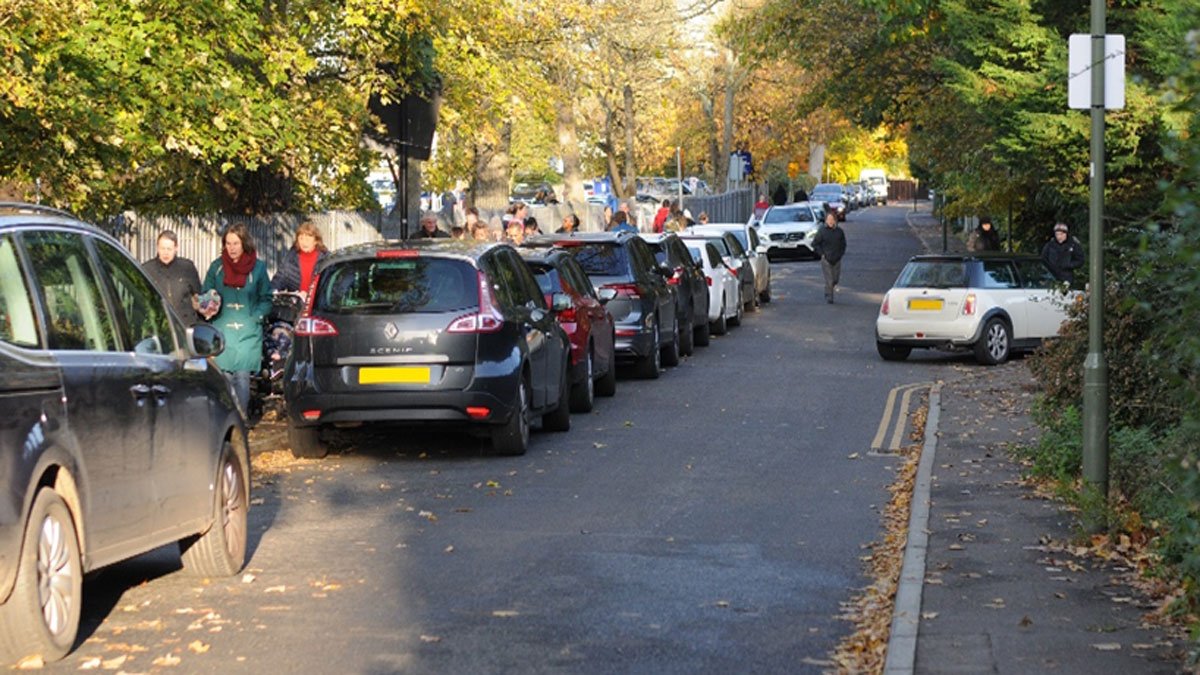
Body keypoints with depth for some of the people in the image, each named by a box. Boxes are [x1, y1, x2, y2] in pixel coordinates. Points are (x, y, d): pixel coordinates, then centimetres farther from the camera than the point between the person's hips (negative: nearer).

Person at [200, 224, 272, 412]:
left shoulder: (258, 267, 3)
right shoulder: (216, 267, 7)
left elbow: (266, 299, 8)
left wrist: (255, 318, -5)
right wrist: (209, 309, -7)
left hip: (248, 333, -1)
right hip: (222, 331, 1)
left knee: (242, 377, -4)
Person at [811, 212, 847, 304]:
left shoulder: (840, 231, 4)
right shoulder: (822, 231, -5)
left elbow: (843, 244, 16)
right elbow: (815, 243, 1)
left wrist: (841, 254, 4)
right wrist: (821, 253, -6)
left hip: (837, 259, 3)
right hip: (826, 259, -3)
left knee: (836, 279, 8)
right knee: (829, 280, -6)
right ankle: (829, 298, 4)